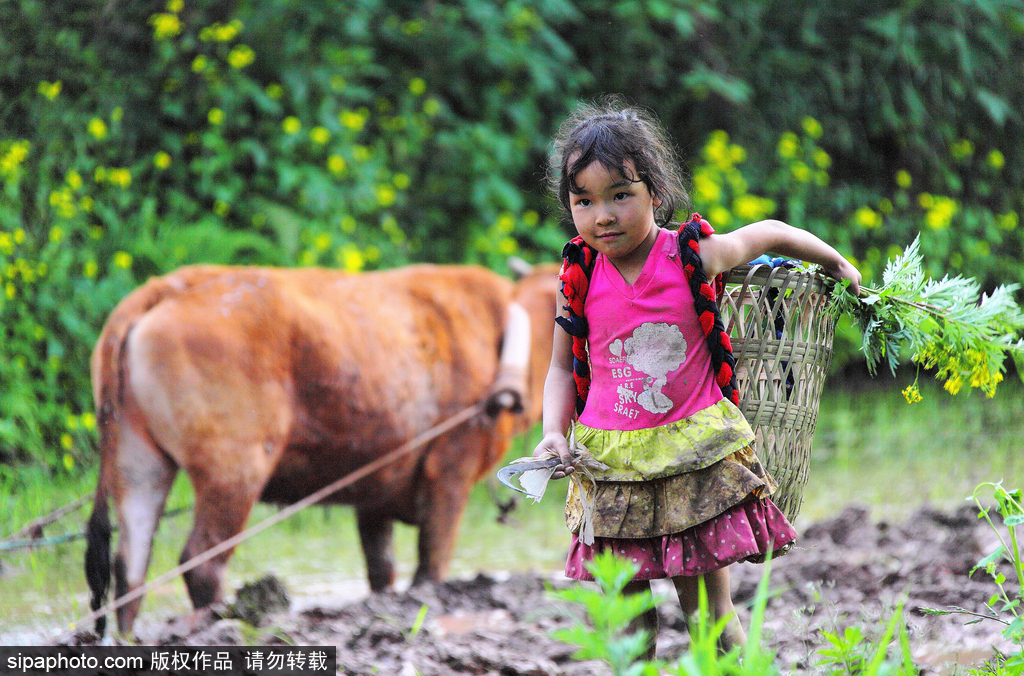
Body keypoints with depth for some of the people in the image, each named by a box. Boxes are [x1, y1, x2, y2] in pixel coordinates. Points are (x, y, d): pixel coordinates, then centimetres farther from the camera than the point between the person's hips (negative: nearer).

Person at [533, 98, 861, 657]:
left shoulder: (695, 257, -6)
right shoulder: (579, 277, -2)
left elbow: (768, 233, 12)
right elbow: (563, 367, 10)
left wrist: (835, 262, 27)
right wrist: (553, 433, -7)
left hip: (697, 457, -1)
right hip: (612, 462, 1)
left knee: (709, 610, 0)